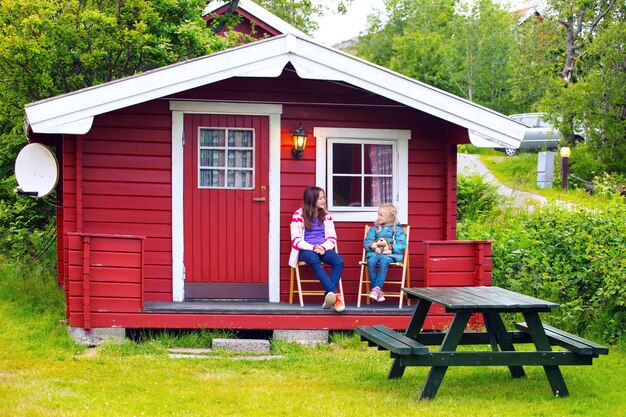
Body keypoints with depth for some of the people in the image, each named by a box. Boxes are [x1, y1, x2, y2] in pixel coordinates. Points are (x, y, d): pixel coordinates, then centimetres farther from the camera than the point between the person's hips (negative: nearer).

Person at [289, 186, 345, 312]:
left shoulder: (326, 216, 14)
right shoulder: (299, 215, 2)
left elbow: (332, 237, 10)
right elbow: (296, 239, -4)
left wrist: (323, 247, -12)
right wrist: (313, 248, -18)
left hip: (322, 248, 4)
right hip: (306, 250, -4)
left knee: (339, 261, -30)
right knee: (314, 260, -41)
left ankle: (328, 297, -32)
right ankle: (334, 294, -48)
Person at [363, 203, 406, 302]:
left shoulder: (397, 229, 7)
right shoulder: (374, 228, 17)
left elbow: (402, 245, -2)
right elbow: (366, 242, 11)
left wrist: (390, 247, -15)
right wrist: (375, 245, -10)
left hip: (390, 254, -3)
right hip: (375, 253, 3)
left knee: (383, 262, -38)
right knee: (371, 262, -32)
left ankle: (377, 288, -41)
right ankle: (378, 291, -32)